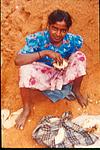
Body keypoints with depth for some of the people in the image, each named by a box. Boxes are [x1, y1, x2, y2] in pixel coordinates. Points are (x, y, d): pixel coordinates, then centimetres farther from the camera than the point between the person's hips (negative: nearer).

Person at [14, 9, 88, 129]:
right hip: (43, 77, -2)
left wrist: (66, 62, -22)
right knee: (25, 68, -32)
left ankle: (76, 91, 7)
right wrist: (46, 52, -41)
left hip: (63, 75, 2)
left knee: (80, 57, -22)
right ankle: (26, 109, -9)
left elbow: (76, 58, 3)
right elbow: (17, 60, -34)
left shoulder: (72, 40, -17)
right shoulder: (38, 38, -24)